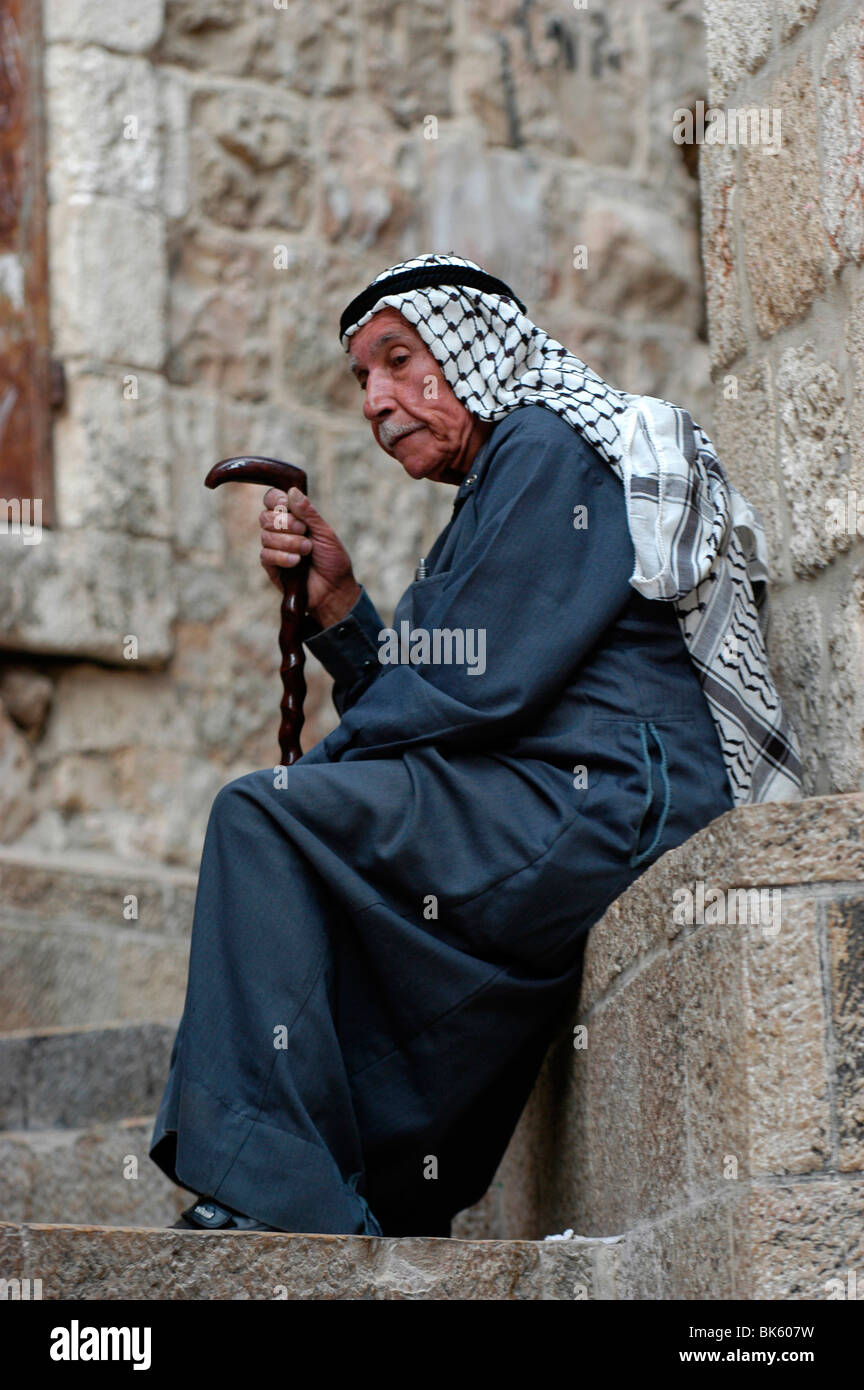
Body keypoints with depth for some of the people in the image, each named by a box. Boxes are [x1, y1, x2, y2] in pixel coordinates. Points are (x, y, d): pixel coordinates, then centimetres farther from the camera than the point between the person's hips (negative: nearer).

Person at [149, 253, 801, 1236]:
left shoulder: (547, 449, -4)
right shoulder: (492, 495, 27)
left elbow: (480, 689, -14)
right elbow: (423, 696, 23)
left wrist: (321, 770, -2)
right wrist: (334, 601, 11)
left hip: (608, 805, -11)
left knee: (263, 821, -18)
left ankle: (270, 1188, -23)